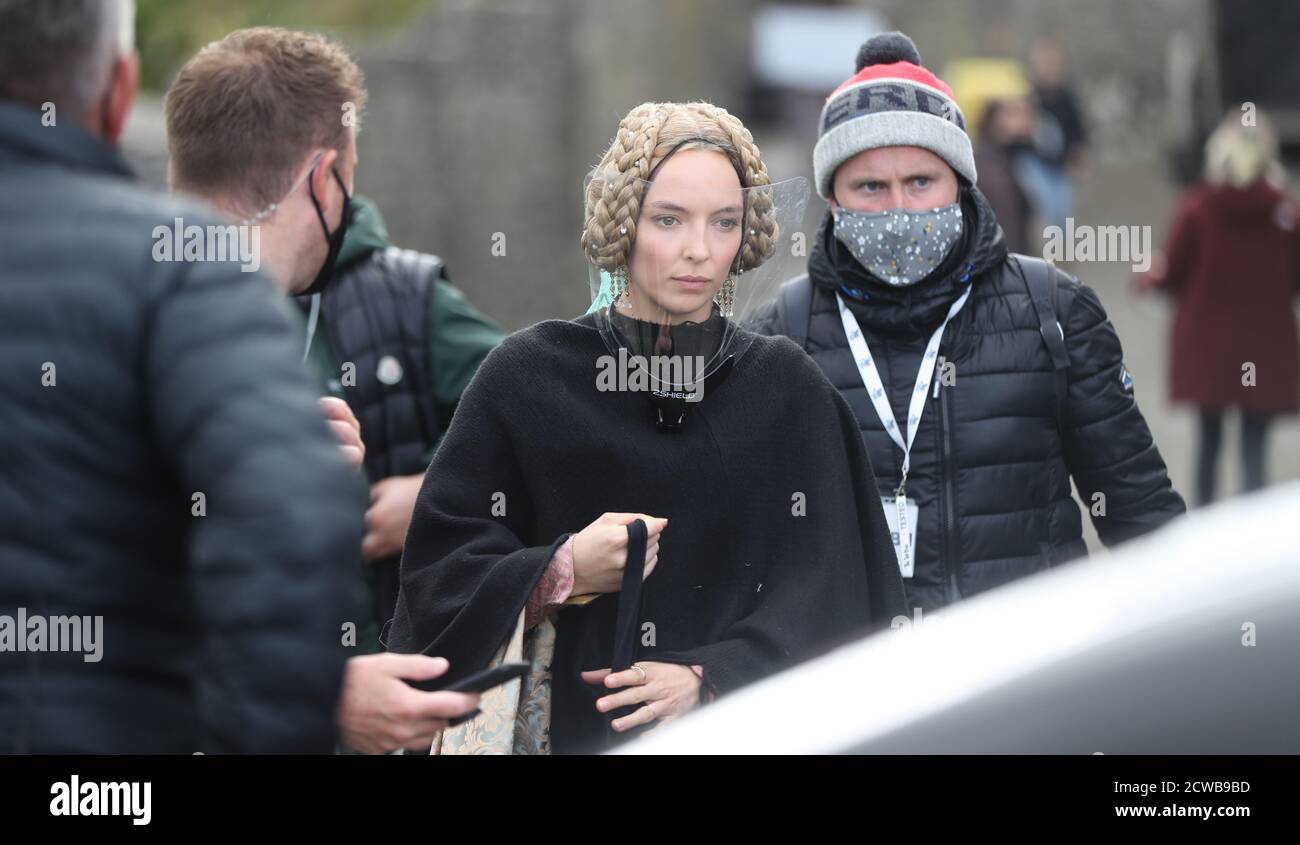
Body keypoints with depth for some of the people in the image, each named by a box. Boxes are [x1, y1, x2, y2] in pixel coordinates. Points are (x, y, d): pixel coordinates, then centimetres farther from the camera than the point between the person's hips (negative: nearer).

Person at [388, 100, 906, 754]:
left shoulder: (790, 389, 1)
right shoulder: (527, 377, -2)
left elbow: (822, 590, -6)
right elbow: (439, 565, -4)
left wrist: (709, 679, -20)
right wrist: (563, 572, -19)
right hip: (574, 726, -1)